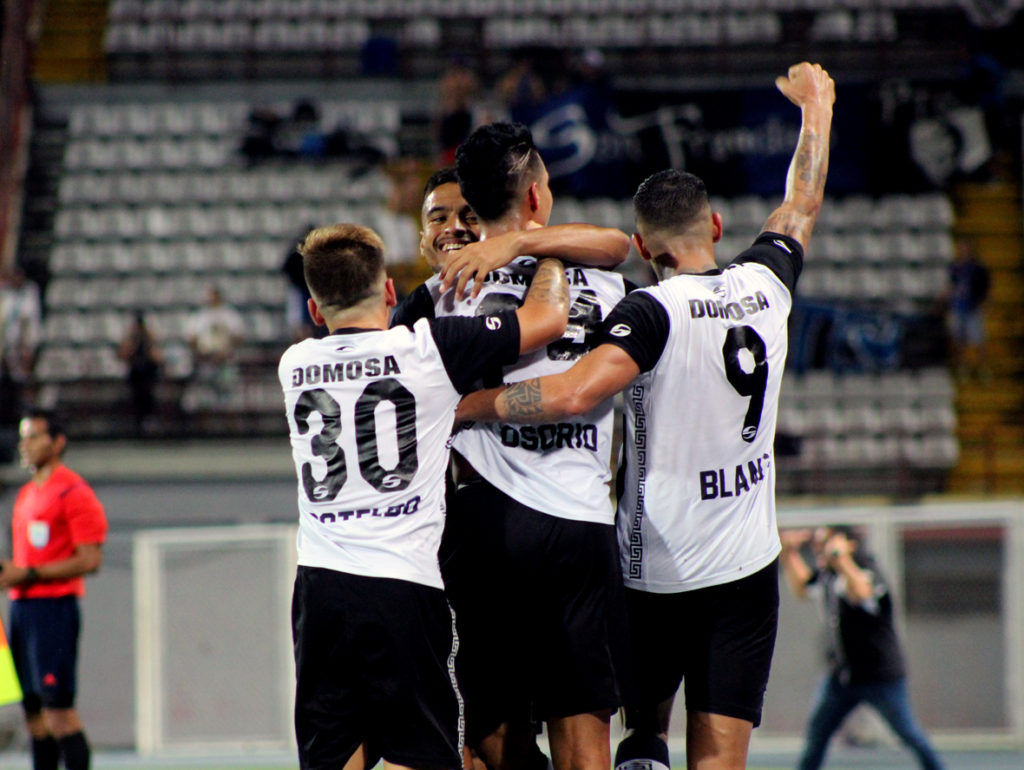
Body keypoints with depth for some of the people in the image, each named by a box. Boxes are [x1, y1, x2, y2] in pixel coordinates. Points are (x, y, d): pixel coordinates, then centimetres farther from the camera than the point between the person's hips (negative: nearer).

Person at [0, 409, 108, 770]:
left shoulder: (74, 493, -9)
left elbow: (89, 561, -15)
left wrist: (29, 575, -16)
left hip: (55, 605, -9)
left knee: (57, 705, -12)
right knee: (33, 708, 7)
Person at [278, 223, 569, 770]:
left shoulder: (294, 365, 10)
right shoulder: (426, 349, -4)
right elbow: (549, 317, 0)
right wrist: (545, 249, 19)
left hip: (319, 582, 4)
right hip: (402, 584, -4)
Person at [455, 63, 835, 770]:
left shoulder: (654, 312, -16)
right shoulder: (765, 286, 0)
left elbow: (575, 394, -30)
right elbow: (803, 205, 20)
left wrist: (462, 406, -20)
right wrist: (817, 107, 36)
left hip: (656, 572, -3)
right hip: (748, 569, 3)